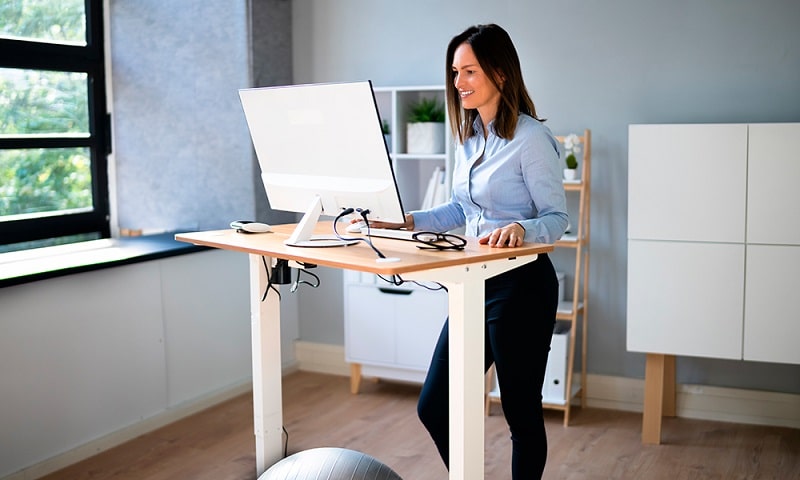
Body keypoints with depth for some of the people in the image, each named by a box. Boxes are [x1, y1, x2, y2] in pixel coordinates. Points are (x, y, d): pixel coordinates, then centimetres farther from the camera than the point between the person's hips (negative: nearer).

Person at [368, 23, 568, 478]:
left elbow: (558, 218, -14)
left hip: (522, 286, -8)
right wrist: (406, 221, 7)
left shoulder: (530, 137, -14)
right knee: (434, 407, 10)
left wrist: (520, 228, -34)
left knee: (521, 412, 6)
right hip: (476, 282, 8)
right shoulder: (468, 136, 10)